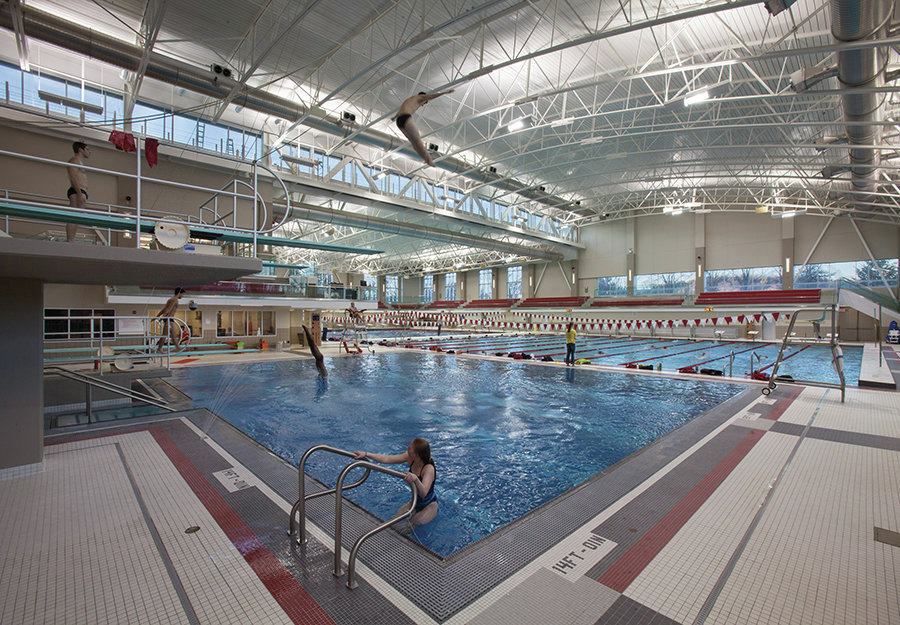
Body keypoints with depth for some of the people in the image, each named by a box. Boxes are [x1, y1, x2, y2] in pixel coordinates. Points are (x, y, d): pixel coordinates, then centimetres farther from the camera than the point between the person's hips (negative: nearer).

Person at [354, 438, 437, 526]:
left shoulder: (429, 468, -33)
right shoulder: (410, 458, -16)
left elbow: (423, 494, -46)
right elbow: (386, 459, -13)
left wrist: (416, 479, -65)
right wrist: (366, 454, -18)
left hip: (429, 505, -5)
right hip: (415, 502, 5)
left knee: (414, 522, -27)